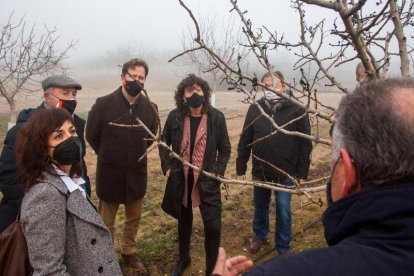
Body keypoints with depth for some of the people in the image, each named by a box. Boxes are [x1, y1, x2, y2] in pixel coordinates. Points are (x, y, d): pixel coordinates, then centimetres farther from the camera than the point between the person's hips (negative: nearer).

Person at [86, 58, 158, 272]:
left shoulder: (150, 108, -7)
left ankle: (128, 252, 41)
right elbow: (91, 135, -1)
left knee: (134, 218, 19)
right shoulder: (104, 104, -15)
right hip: (109, 172, -3)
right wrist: (108, 156, 7)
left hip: (137, 172, 3)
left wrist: (136, 153, 9)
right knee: (106, 222, 13)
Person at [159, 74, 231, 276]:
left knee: (213, 227, -5)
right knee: (184, 221, 20)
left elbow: (225, 149, 0)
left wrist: (218, 172, -9)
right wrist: (167, 166, 0)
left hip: (207, 181, -2)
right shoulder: (175, 116, -5)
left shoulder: (216, 117, -8)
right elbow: (164, 142, 9)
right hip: (181, 179, 2)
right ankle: (183, 259, 44)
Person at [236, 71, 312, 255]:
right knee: (260, 207, 20)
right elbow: (245, 141, 1)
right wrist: (240, 167, 1)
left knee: (283, 210, 11)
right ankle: (260, 235, 44)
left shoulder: (296, 110, -9)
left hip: (286, 172, -2)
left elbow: (305, 143, -7)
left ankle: (283, 246, 31)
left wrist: (302, 172, -8)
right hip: (260, 171, 3)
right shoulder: (255, 109, -2)